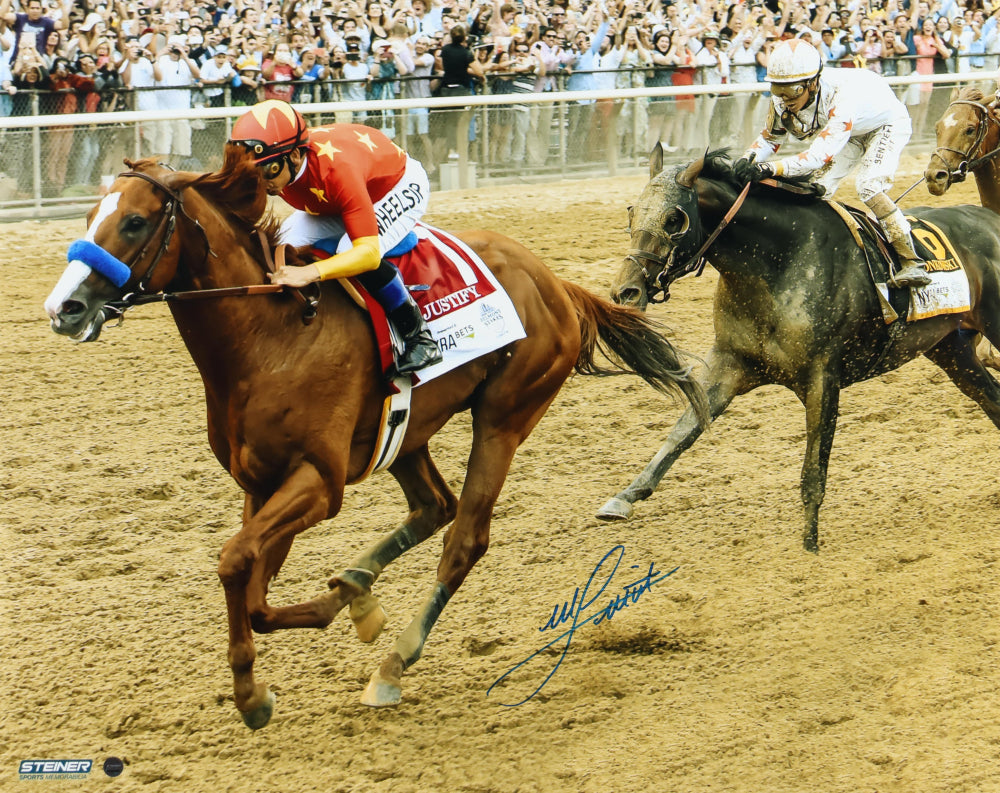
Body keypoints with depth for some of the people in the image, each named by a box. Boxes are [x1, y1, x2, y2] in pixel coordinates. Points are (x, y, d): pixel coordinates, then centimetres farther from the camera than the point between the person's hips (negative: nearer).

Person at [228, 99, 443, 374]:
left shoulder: (338, 168, -45)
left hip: (401, 185, -7)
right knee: (284, 244, -13)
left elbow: (369, 251, -49)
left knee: (354, 252, -34)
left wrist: (310, 273, -63)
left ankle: (419, 335, -16)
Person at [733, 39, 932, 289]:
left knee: (869, 187, -25)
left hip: (887, 125, -7)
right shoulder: (783, 99, -24)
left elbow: (820, 155, -52)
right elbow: (769, 138, -9)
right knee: (817, 187, -6)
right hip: (851, 132, 7)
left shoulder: (841, 97, -45)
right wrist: (747, 160, -31)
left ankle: (911, 262, -20)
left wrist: (771, 169, -64)